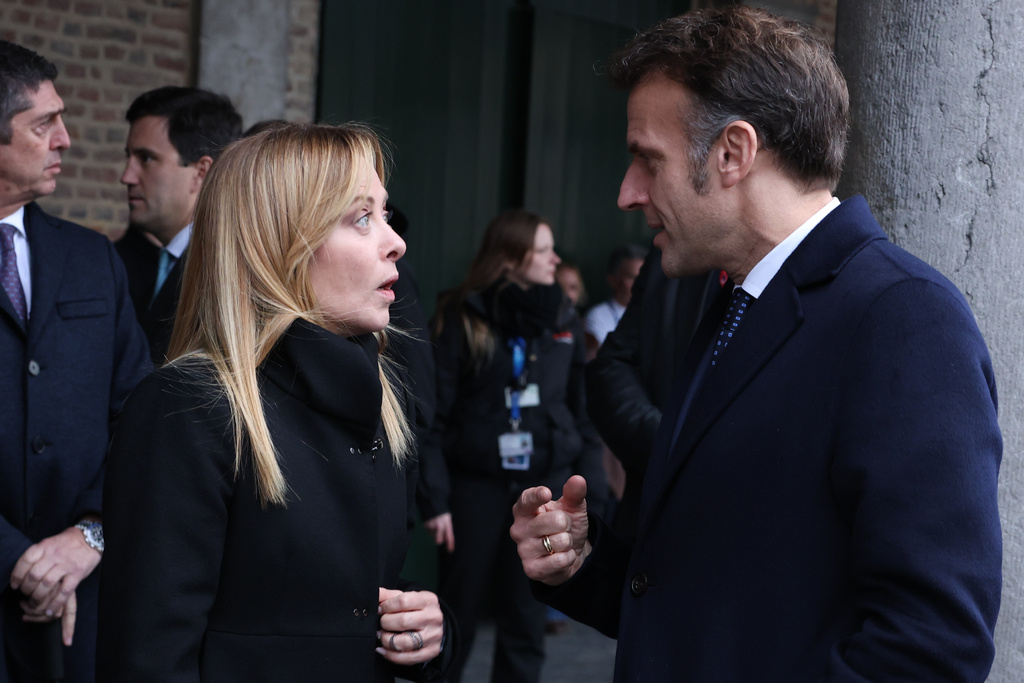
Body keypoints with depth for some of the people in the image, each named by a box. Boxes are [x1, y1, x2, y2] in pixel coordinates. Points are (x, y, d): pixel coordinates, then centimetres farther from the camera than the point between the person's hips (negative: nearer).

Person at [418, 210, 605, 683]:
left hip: (546, 485, 3)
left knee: (526, 621, 7)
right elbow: (434, 413, -5)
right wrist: (435, 497, -11)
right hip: (476, 483, -3)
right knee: (457, 614, 5)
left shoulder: (563, 320, 8)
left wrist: (591, 493, 4)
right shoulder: (461, 318, -4)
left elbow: (582, 410, 10)